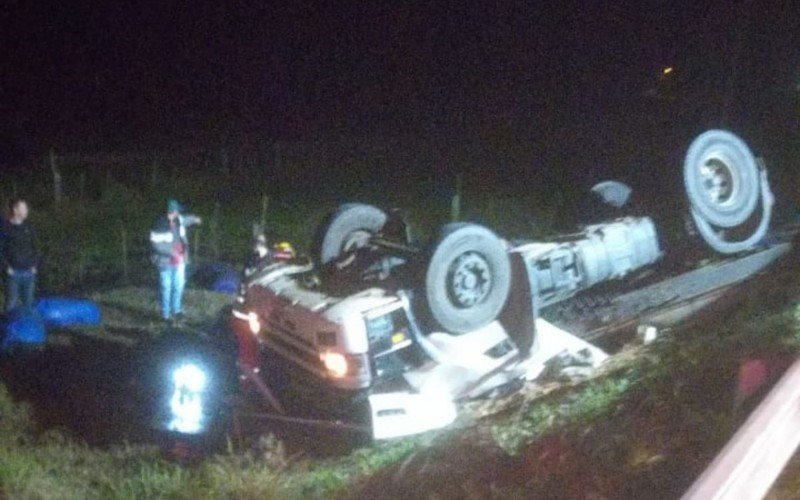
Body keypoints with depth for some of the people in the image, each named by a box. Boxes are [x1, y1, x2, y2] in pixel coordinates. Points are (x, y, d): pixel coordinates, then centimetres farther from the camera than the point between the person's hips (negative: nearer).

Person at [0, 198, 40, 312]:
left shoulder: (28, 228, 10)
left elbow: (35, 248, 15)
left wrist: (35, 265, 5)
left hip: (29, 271, 4)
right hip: (13, 272, -4)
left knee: (28, 302, 11)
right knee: (12, 303, -2)